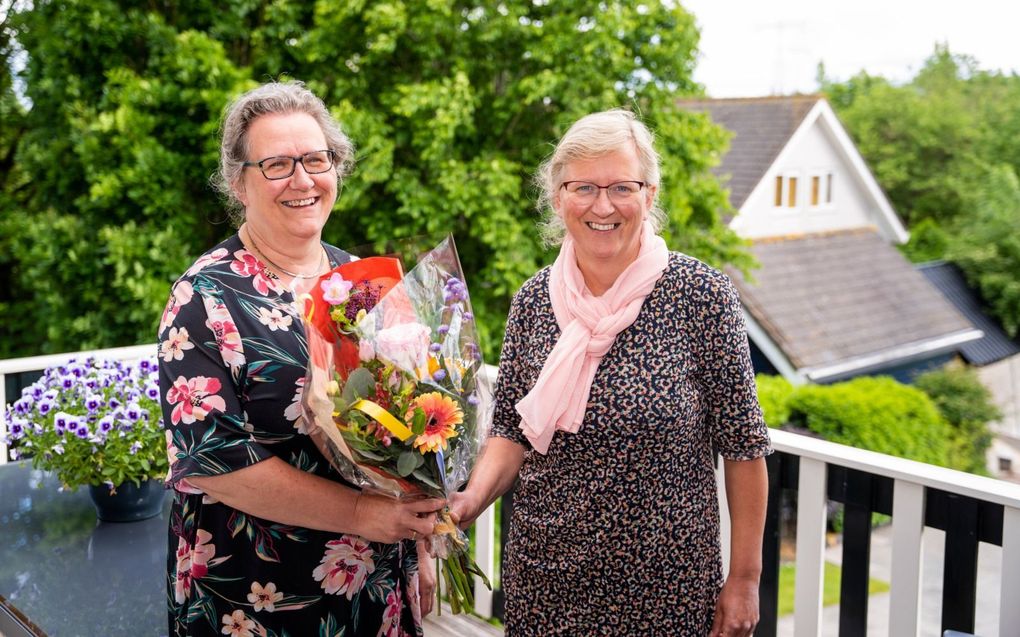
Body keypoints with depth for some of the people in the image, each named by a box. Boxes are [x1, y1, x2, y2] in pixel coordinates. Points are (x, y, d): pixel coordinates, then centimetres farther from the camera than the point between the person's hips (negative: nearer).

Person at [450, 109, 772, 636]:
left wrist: (744, 578, -6)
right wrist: (473, 497, -15)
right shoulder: (533, 301, -2)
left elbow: (742, 445, -8)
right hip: (542, 580, 3)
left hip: (666, 589, -3)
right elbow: (512, 432, 4)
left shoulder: (700, 295, -12)